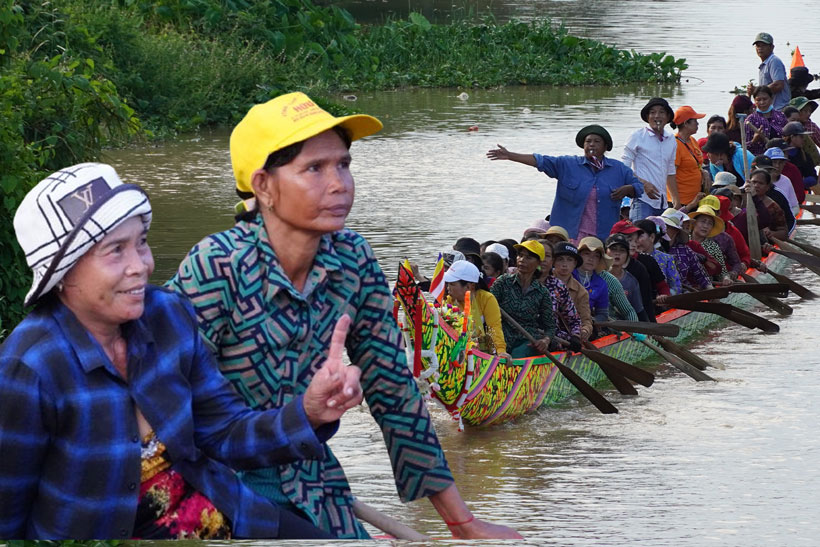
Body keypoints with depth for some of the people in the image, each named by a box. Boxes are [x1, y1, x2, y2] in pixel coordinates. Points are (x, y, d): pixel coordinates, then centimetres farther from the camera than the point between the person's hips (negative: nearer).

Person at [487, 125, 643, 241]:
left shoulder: (619, 169, 11)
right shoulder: (568, 165, 8)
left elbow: (639, 187, 17)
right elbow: (540, 161, 3)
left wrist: (627, 189, -6)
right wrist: (510, 156, -5)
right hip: (571, 235, -1)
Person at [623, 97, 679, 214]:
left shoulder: (671, 139, 16)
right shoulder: (638, 136, 0)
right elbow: (624, 168, -3)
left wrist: (676, 200, 20)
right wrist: (644, 184, -15)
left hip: (662, 203, 6)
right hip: (643, 200, -6)